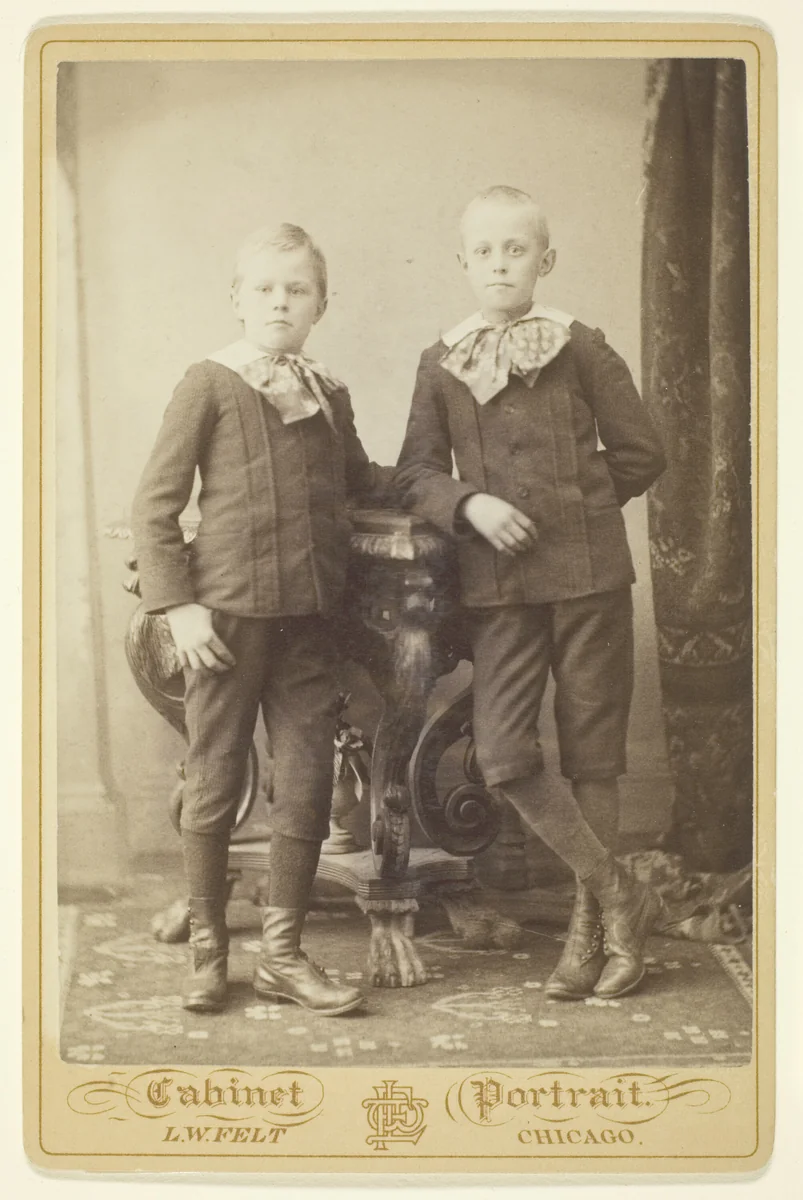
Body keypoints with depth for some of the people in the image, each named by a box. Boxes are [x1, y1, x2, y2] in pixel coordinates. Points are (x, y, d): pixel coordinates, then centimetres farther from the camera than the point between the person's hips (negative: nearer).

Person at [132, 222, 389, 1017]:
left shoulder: (328, 396, 11)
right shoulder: (209, 385, -5)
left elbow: (359, 481, 27)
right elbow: (154, 504, -6)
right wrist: (177, 604, -12)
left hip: (308, 618, 5)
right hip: (227, 615, -5)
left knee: (307, 785, 6)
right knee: (215, 783, 5)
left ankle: (282, 954, 20)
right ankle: (206, 951, 21)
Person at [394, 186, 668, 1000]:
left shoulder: (581, 350, 1)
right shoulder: (441, 365, 7)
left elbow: (640, 455, 4)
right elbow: (415, 475, 6)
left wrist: (571, 503, 2)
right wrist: (471, 505, -11)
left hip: (588, 572, -2)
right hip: (495, 582, 2)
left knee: (592, 754, 5)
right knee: (503, 757, -6)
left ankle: (590, 926, 20)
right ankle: (619, 897, 12)